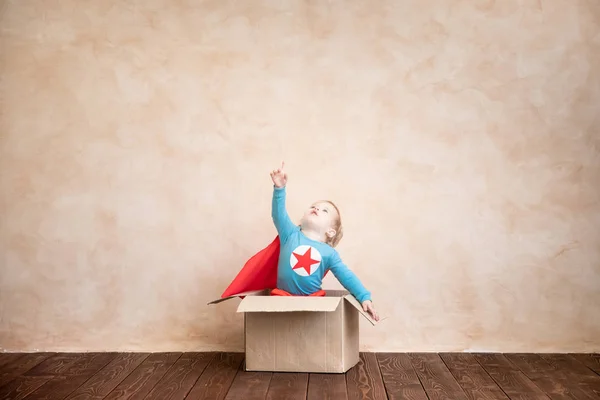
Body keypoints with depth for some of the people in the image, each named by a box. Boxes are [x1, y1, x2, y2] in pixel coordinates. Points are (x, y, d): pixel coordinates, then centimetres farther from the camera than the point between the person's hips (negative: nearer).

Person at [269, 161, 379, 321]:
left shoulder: (329, 253, 5)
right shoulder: (291, 234, 4)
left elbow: (347, 276, 4)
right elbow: (278, 214, -9)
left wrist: (365, 297, -7)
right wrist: (279, 188, -24)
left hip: (313, 299, 1)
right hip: (284, 295, -1)